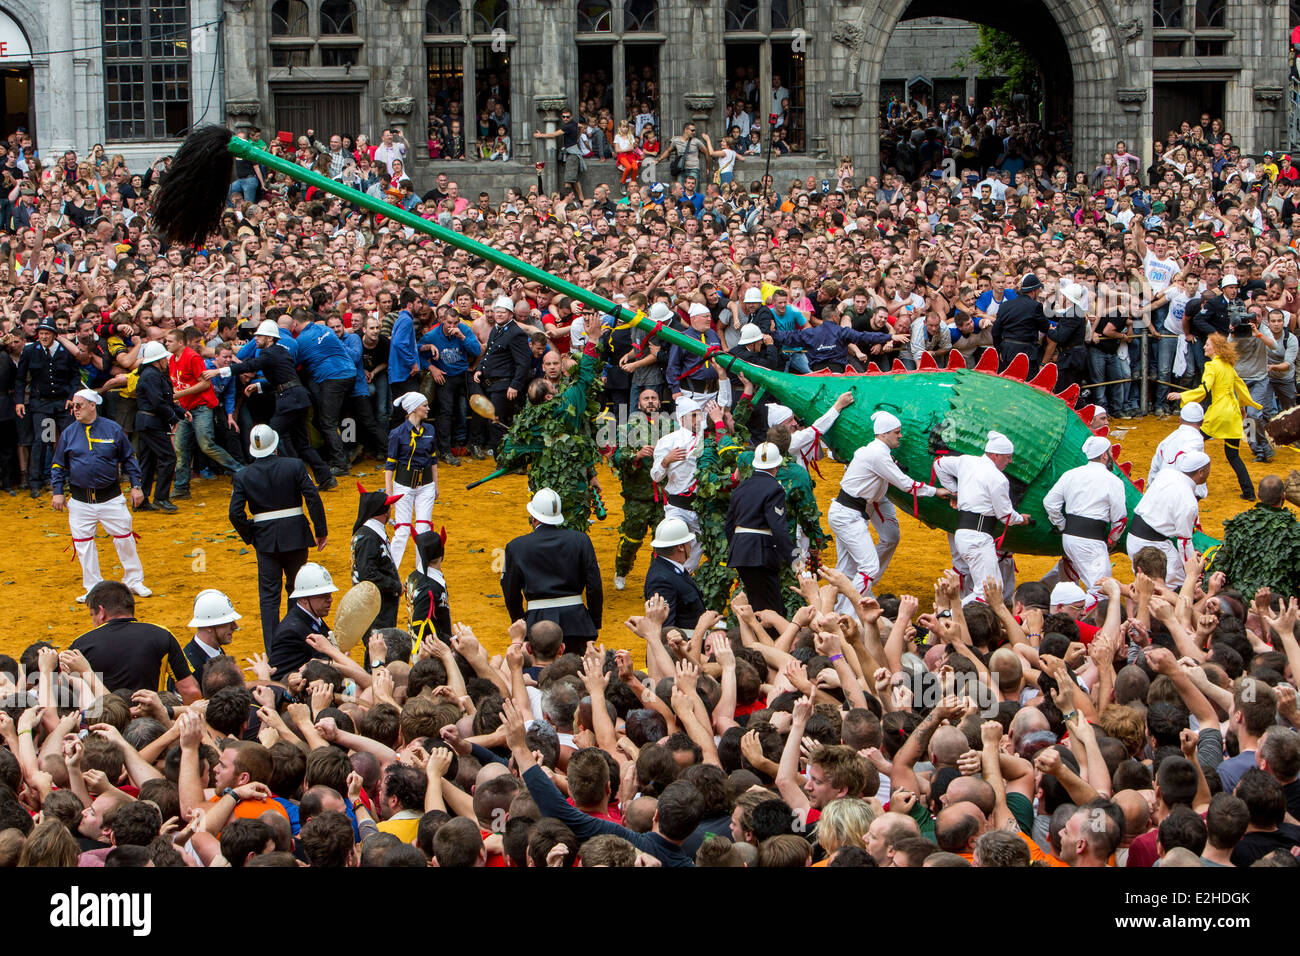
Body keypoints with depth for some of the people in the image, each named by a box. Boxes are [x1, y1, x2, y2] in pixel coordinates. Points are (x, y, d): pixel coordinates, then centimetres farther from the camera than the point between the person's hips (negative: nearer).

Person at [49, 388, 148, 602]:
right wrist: (57, 491, 3)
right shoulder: (68, 433, 5)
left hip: (111, 498, -2)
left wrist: (135, 486, 4)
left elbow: (129, 459, 8)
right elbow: (58, 465, 12)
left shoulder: (113, 429, 1)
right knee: (83, 544, 2)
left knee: (124, 539, 1)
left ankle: (134, 581, 16)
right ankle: (93, 588, 13)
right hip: (80, 501, 2)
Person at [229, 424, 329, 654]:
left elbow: (235, 513, -8)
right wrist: (321, 530, -2)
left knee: (268, 596, 5)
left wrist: (249, 537, 6)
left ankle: (272, 650, 0)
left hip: (265, 540, 0)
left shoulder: (243, 477, -5)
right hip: (295, 536, 0)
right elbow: (313, 499, -10)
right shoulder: (295, 466, -7)